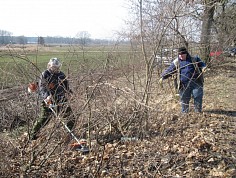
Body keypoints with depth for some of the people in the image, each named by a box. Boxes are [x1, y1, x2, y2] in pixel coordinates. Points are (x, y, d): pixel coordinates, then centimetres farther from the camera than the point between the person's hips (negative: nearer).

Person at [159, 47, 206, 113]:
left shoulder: (194, 59, 9)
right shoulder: (176, 62, 9)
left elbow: (202, 64, 10)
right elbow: (169, 70, 10)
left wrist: (203, 68, -14)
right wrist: (163, 77, 1)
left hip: (196, 83, 0)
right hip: (184, 85, 0)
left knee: (198, 98, 3)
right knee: (184, 100, 5)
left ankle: (198, 112, 17)